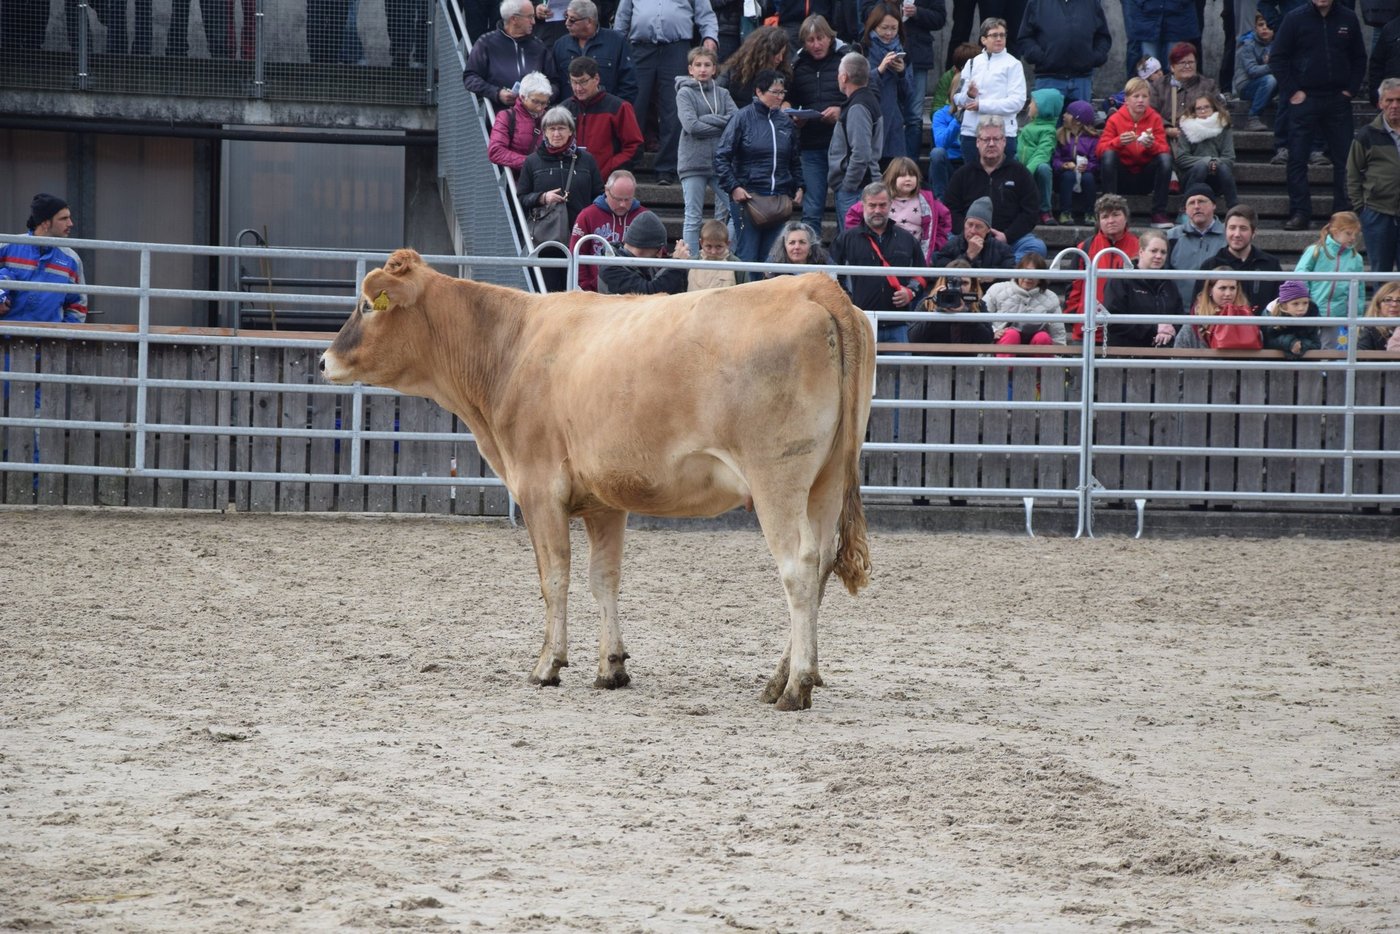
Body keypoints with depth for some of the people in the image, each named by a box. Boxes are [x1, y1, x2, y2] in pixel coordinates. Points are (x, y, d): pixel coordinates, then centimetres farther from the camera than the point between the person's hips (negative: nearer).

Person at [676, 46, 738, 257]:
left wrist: (707, 120, -12)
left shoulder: (722, 94, 12)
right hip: (693, 162, -3)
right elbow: (691, 125, -12)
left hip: (720, 162, 3)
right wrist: (721, 126, -6)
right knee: (693, 218, 0)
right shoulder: (685, 93, 2)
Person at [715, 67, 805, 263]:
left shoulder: (786, 122, 12)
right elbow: (721, 157, -3)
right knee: (747, 254, -7)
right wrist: (733, 187, -12)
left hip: (780, 198, 4)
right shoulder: (743, 118, -2)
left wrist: (799, 188, 9)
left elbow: (795, 161, 23)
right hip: (747, 195, -4)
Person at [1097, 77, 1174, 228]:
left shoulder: (1155, 118, -1)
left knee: (1166, 158, -24)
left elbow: (1164, 150, -9)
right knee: (1108, 155, -28)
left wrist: (1152, 145, -32)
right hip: (1122, 178, -1)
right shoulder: (1115, 119, -4)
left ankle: (1159, 213, -24)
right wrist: (1119, 142, -32)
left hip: (1146, 180, 1)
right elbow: (1100, 149, -13)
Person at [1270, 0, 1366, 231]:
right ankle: (1300, 214, -1)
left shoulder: (1347, 19, 5)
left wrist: (1351, 89, 2)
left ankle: (1344, 212, 11)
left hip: (1338, 99, 2)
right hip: (1304, 98, -2)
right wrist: (1291, 91, -6)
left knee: (1343, 159, 3)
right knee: (1297, 159, -4)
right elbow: (1277, 57, 0)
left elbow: (1359, 58, 13)